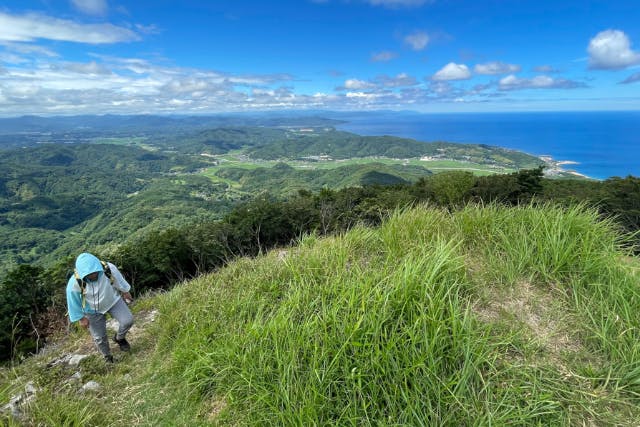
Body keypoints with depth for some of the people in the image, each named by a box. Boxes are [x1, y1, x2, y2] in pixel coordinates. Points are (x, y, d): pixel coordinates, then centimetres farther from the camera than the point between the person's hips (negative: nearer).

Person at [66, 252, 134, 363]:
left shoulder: (109, 268, -31)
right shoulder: (74, 283, -32)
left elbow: (119, 280, -9)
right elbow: (74, 302, -13)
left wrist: (125, 292, 7)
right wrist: (81, 318, -4)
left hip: (113, 301, 1)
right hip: (93, 311, -1)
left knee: (128, 320, -14)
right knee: (99, 337, 8)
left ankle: (119, 338, 20)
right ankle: (108, 357, 38)